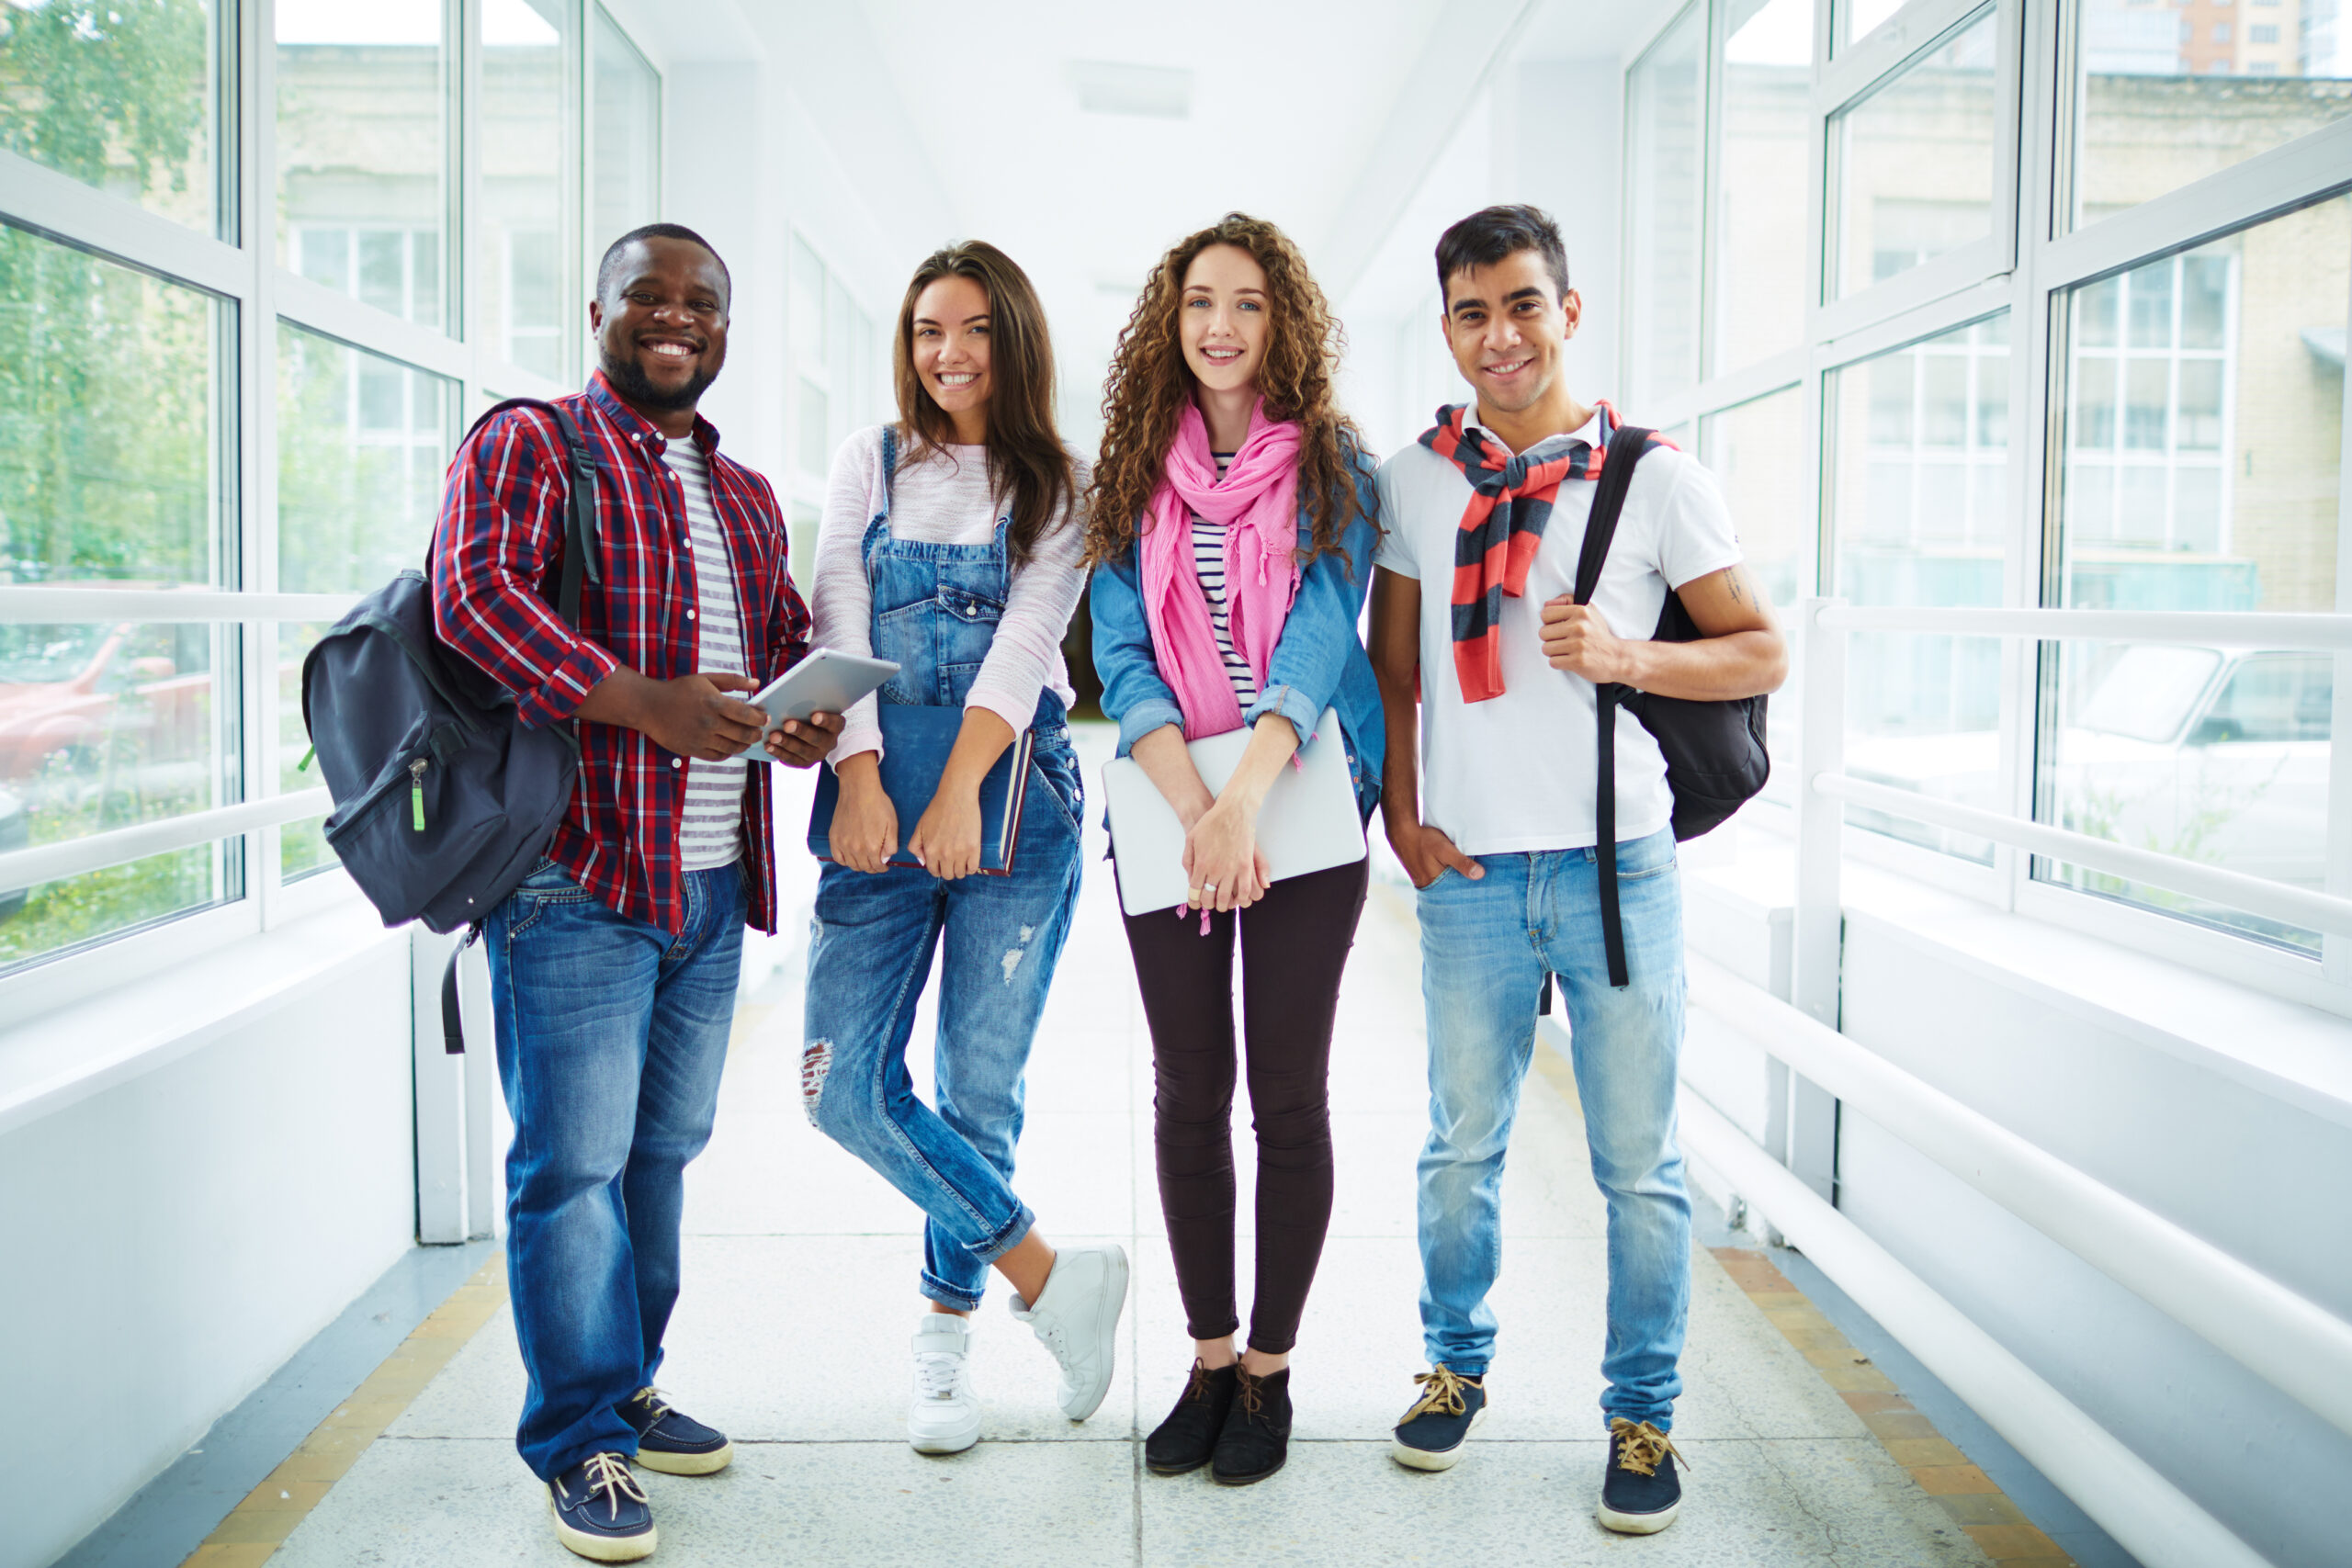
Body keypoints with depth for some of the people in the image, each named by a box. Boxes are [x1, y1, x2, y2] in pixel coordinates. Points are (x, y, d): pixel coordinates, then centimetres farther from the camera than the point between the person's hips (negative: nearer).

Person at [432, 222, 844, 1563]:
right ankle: (582, 1438, 11)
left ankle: (628, 1385, 30)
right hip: (577, 870, -7)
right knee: (575, 1159, -3)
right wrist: (648, 702, -27)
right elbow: (477, 595, -17)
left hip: (712, 880, 7)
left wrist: (803, 714, 0)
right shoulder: (528, 446, -2)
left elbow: (787, 636, 25)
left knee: (664, 1147, 15)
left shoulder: (745, 495, 20)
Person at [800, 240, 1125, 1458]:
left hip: (1013, 797, -2)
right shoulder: (869, 463, 12)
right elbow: (838, 626, 2)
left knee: (981, 1085, 2)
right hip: (878, 795, 2)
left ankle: (946, 1332, 22)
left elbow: (1027, 639, -5)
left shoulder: (1061, 485, 7)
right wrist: (859, 780, -12)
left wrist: (959, 793, -17)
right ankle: (1048, 1276, 6)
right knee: (846, 1082, -7)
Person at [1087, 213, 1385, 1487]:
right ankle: (1209, 1357, 23)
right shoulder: (1131, 475, 7)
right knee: (1189, 1094, 8)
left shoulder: (1332, 466, 0)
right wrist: (1192, 807, -18)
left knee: (1288, 1097, 4)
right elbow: (1122, 654, -3)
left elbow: (1320, 640, -12)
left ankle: (1270, 1367, 19)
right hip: (1167, 813, 2)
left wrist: (1245, 799, -26)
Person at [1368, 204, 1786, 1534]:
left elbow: (1764, 652, 2)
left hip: (1617, 862, -2)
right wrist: (1401, 810, 3)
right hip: (1469, 871, 2)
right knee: (1462, 1147, 13)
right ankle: (1458, 1368, 33)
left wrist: (1630, 656, -14)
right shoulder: (1414, 481, 8)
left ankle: (1643, 1413, 23)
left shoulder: (1656, 477, 0)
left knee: (1638, 1161, 5)